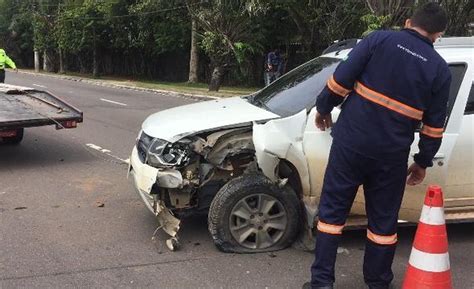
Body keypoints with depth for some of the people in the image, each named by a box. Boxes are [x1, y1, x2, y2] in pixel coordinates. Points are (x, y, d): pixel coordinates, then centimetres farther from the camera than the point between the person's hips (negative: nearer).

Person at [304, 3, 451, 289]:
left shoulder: (379, 39, -2)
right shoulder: (440, 69, 4)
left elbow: (341, 79, -6)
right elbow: (434, 125, 8)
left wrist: (323, 109, 11)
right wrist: (423, 162, 20)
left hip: (351, 142, -1)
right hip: (392, 155, 1)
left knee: (333, 210, 9)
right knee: (384, 220, 15)